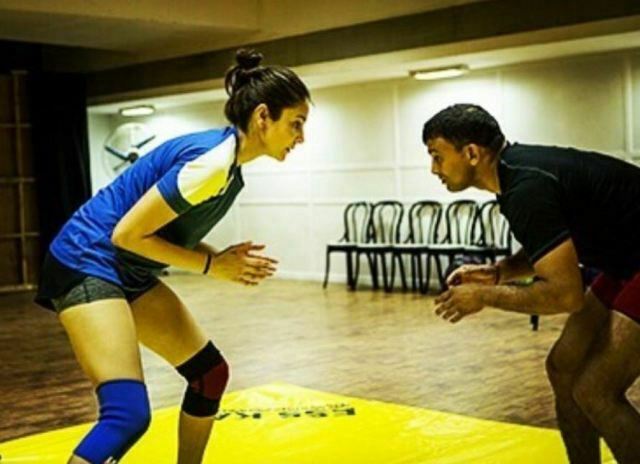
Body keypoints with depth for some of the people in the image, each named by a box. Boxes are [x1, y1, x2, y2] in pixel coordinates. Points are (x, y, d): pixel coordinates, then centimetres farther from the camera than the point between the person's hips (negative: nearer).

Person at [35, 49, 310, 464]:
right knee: (128, 414, -22)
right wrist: (213, 266, -15)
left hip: (129, 272, 10)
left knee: (210, 373, 13)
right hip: (87, 263, -10)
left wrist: (224, 259, -3)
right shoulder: (212, 162, -23)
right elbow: (126, 234, -22)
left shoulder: (227, 159, 6)